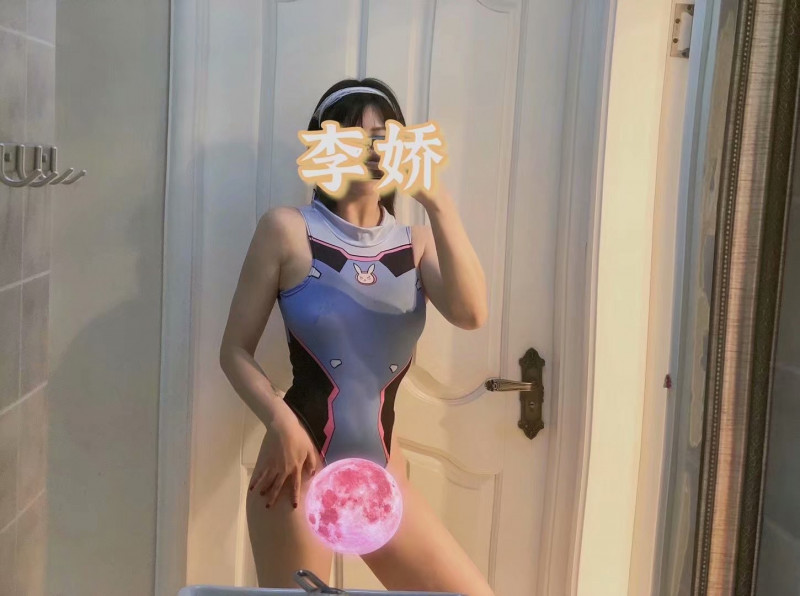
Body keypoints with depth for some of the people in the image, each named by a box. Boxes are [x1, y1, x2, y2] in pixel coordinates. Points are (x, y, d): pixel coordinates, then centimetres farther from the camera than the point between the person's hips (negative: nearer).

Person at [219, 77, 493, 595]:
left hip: (382, 475, 4)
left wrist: (438, 203, -21)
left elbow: (471, 314, -15)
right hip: (302, 469, -3)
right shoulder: (288, 230, -4)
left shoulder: (417, 243, 5)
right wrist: (282, 423, -17)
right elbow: (236, 350, -3)